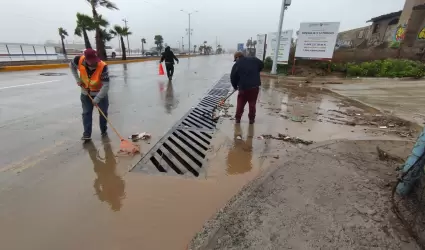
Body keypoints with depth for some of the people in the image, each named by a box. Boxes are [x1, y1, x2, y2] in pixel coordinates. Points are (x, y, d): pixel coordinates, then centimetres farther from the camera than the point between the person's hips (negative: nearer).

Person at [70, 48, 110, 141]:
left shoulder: (103, 66, -33)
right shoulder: (79, 60, -23)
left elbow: (106, 85, -32)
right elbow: (71, 66, 3)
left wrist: (97, 99, -30)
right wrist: (78, 80, -6)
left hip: (100, 92, -2)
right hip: (86, 93, 3)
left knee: (103, 112, 6)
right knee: (86, 113, 3)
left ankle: (104, 131, 24)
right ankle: (87, 134, 9)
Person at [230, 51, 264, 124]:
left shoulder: (236, 65, -1)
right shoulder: (253, 59, 8)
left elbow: (233, 78, 2)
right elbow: (262, 65, 19)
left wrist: (235, 86, 17)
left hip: (243, 87, -2)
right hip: (255, 86, 3)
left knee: (240, 103, 13)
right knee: (252, 104, 12)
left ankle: (238, 118, 19)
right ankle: (252, 119, 20)